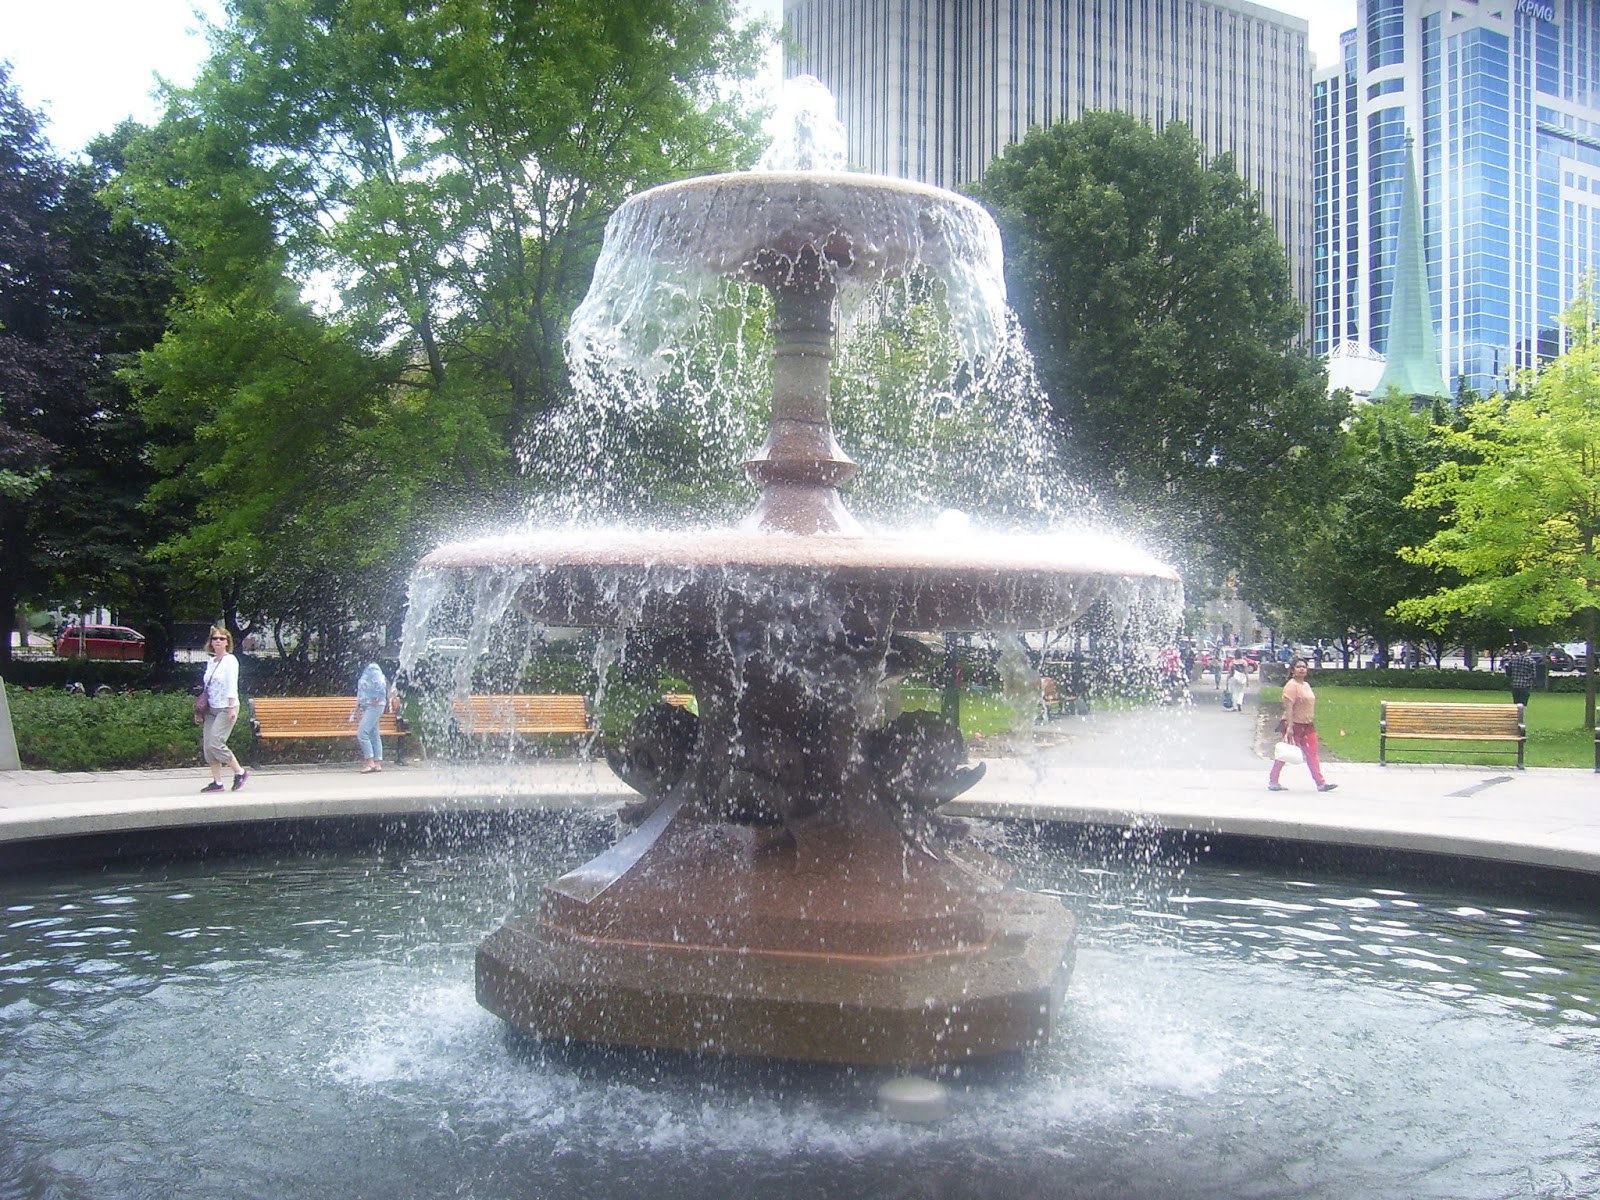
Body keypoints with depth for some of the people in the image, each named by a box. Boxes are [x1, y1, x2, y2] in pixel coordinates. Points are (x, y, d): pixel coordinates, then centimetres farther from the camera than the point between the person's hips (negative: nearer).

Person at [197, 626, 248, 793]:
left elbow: (232, 685, -12)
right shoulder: (210, 662, 15)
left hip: (225, 708, -7)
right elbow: (206, 687, 19)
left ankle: (240, 772, -1)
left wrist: (232, 708, -18)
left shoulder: (230, 660, -5)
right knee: (207, 745, 1)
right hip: (211, 709, 7)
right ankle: (217, 782, 7)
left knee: (215, 743, -16)